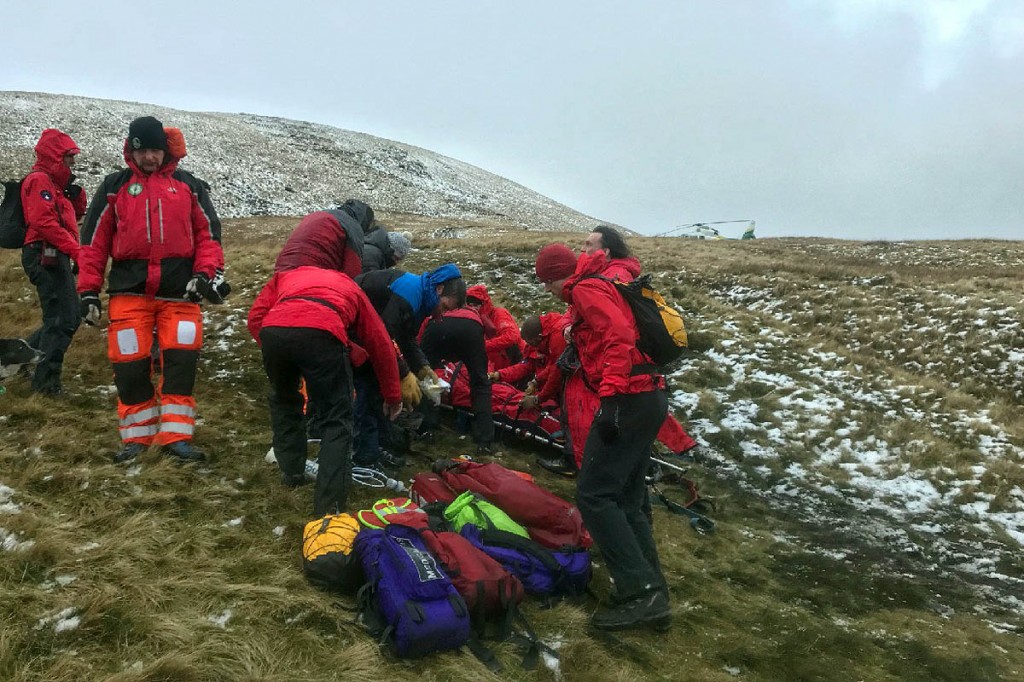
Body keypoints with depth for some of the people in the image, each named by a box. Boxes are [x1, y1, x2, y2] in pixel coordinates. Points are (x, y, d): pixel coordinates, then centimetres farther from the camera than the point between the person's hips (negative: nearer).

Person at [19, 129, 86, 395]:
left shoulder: (53, 182, 23)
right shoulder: (40, 180, -8)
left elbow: (76, 215, 22)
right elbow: (44, 222, -21)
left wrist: (75, 193, 5)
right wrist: (76, 251, -23)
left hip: (54, 258, 10)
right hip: (46, 256, -10)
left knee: (67, 318, 16)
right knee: (62, 319, -10)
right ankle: (46, 380, -4)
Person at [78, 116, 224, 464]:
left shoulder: (188, 186, 12)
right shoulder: (114, 187, 11)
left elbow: (206, 235, 11)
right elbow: (95, 242, 9)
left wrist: (204, 273, -6)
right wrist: (89, 290, 3)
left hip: (179, 291, 0)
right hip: (129, 291, 0)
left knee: (181, 361, -5)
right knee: (130, 364, 1)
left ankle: (175, 436, 3)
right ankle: (137, 435, 15)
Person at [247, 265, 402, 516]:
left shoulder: (286, 275, 42)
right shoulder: (350, 288, 40)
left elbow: (256, 317, 25)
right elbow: (380, 344, 39)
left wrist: (274, 351, 34)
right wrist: (393, 397, 47)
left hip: (273, 330, 2)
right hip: (321, 333, -2)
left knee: (282, 401, 32)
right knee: (337, 421, 10)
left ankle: (291, 472, 37)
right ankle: (328, 508, 2)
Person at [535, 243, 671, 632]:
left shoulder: (586, 289, -6)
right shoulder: (597, 288, 25)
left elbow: (619, 337, -21)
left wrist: (610, 398, -28)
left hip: (629, 400, -10)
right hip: (648, 398, 10)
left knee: (593, 494, -9)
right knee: (627, 501, 12)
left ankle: (640, 593, -10)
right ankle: (653, 596, 13)